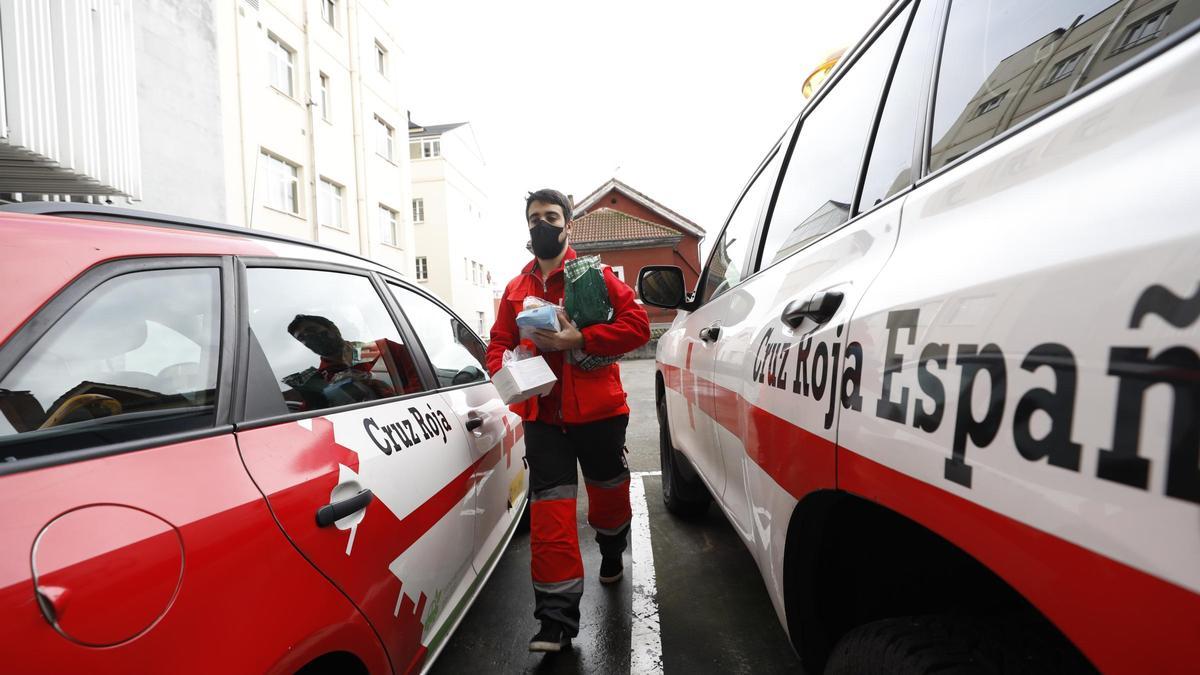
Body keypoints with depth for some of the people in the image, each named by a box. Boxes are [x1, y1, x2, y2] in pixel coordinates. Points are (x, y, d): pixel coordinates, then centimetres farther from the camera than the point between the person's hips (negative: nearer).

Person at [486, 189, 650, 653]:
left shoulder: (595, 275, 1)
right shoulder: (515, 289, 12)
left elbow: (637, 325, -8)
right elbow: (499, 343, 14)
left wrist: (580, 339, -20)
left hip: (597, 410, -1)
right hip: (542, 415, 2)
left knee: (608, 491, 18)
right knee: (550, 511, -2)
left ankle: (612, 555, 50)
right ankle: (557, 618, 9)